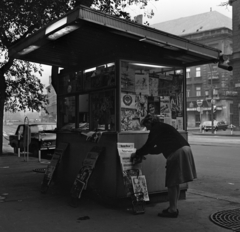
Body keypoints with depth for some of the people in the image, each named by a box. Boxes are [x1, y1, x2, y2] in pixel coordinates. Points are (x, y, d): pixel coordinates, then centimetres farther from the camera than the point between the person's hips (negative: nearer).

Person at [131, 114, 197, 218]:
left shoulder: (156, 129, -2)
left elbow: (149, 145, -5)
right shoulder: (163, 127, 27)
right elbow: (160, 148, 32)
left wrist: (136, 154, 10)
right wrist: (144, 154, 34)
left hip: (177, 153, -10)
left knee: (172, 183, -1)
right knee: (175, 183, 16)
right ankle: (174, 208, 23)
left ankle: (172, 210, 4)